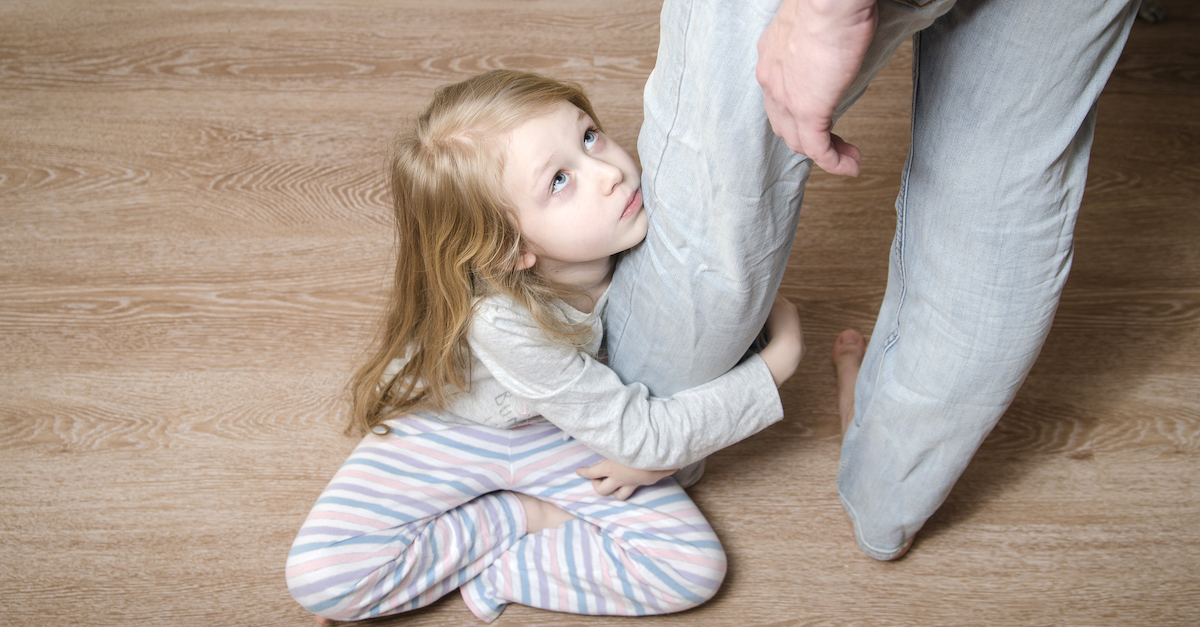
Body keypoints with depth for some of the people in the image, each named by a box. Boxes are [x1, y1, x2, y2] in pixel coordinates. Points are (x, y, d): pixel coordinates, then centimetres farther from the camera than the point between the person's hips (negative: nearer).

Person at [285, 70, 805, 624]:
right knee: (320, 577, -20)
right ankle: (524, 516, -4)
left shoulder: (641, 224, -26)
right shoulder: (502, 324, -39)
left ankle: (488, 570, -5)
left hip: (569, 431, 4)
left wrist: (652, 448, -17)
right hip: (457, 426, -3)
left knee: (696, 568, -14)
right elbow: (639, 436, -29)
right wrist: (775, 367, -24)